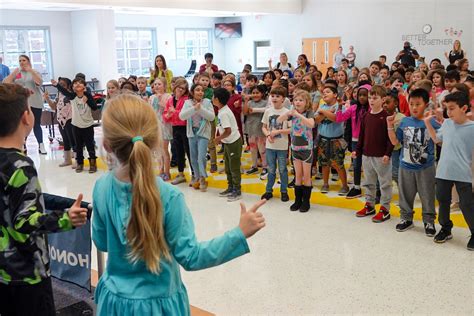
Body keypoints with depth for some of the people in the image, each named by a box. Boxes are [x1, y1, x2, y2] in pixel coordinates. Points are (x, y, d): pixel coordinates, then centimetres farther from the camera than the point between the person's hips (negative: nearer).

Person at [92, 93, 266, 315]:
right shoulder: (168, 197, -25)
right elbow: (190, 257, -20)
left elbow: (101, 243, 1)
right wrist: (240, 233, -20)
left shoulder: (102, 187, -11)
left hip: (114, 298, 4)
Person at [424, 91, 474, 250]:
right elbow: (436, 139, 20)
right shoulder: (447, 124, 4)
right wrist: (428, 123, 11)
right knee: (443, 201, 16)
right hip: (443, 172, 5)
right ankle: (445, 229, 34)